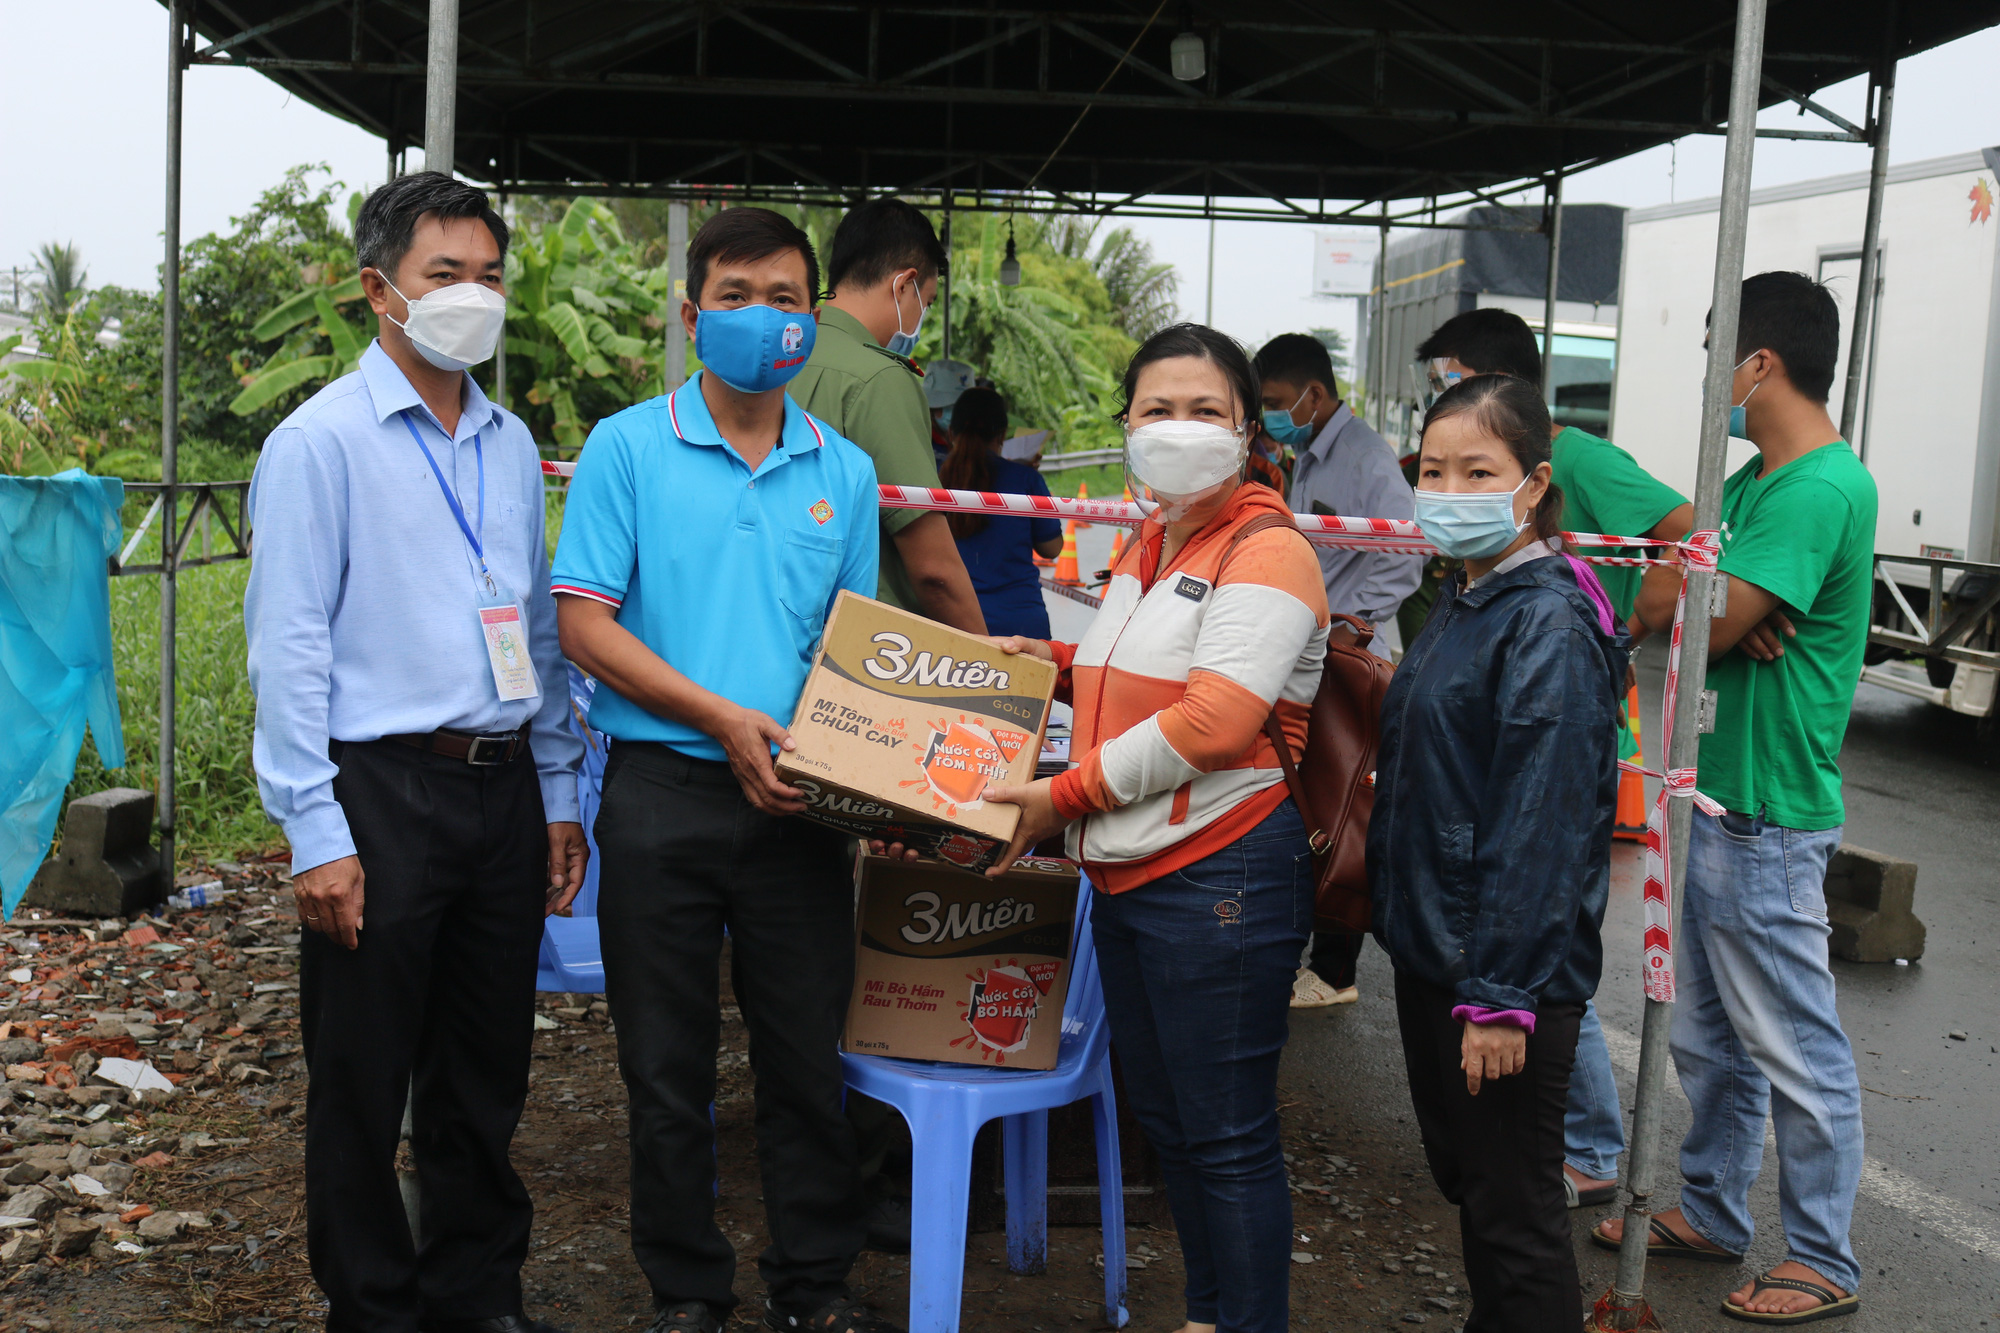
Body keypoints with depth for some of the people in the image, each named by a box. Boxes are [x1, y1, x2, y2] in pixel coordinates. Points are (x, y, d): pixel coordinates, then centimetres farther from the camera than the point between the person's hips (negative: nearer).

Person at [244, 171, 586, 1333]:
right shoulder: (322, 441, -6)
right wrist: (316, 832, -14)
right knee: (364, 1081, 6)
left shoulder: (512, 444, 12)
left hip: (503, 786, 6)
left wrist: (560, 791, 14)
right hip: (384, 791, -5)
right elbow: (288, 645, -9)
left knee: (487, 1072, 15)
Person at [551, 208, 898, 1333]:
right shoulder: (629, 447, -1)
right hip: (664, 793, -2)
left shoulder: (846, 472, 9)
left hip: (798, 804, 2)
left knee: (809, 1054, 9)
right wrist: (723, 717, -15)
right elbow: (582, 623, -6)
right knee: (669, 1066, 9)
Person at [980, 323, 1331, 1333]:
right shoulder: (1146, 547, 17)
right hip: (1126, 871, 10)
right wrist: (1062, 662, 12)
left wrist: (1065, 796, -17)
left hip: (1220, 874, -9)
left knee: (1227, 1135, 0)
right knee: (1164, 1120, 18)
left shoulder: (1265, 550, -12)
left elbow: (1212, 721, -21)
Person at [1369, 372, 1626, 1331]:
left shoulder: (1549, 625, -19)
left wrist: (1501, 995, -24)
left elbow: (1540, 826, -23)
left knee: (1513, 1212, 3)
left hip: (1509, 965, -9)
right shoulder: (1459, 605, 10)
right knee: (1461, 1174, 21)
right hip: (1431, 946, 9)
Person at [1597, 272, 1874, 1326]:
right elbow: (1655, 610, 7)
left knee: (1794, 1050, 2)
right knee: (1709, 1035, 20)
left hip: (1765, 821, -10)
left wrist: (1702, 592, -1)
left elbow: (1687, 627, -23)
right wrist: (1731, 611, -13)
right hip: (1710, 801, 10)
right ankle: (1711, 1211, 34)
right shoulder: (1752, 479, 12)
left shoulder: (1821, 490, -19)